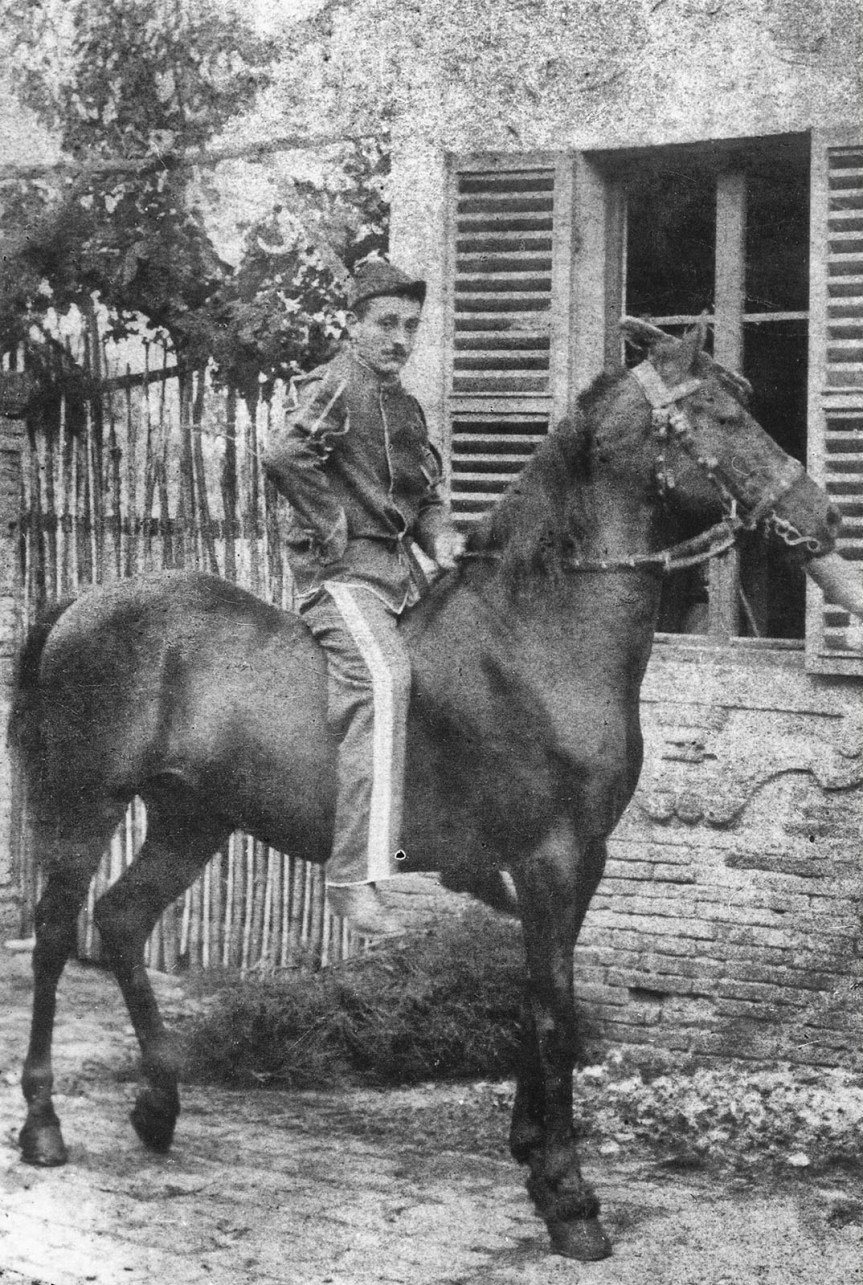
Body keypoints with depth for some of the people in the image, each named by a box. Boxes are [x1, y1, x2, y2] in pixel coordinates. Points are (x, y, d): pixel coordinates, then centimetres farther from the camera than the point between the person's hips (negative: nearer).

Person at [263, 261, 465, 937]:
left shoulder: (406, 405, 21)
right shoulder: (334, 387, -6)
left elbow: (427, 495, 29)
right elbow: (284, 455, -25)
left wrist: (440, 538, 7)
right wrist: (335, 531, -18)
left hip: (399, 567, 9)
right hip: (340, 569, -9)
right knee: (384, 678, -29)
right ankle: (355, 879, -35)